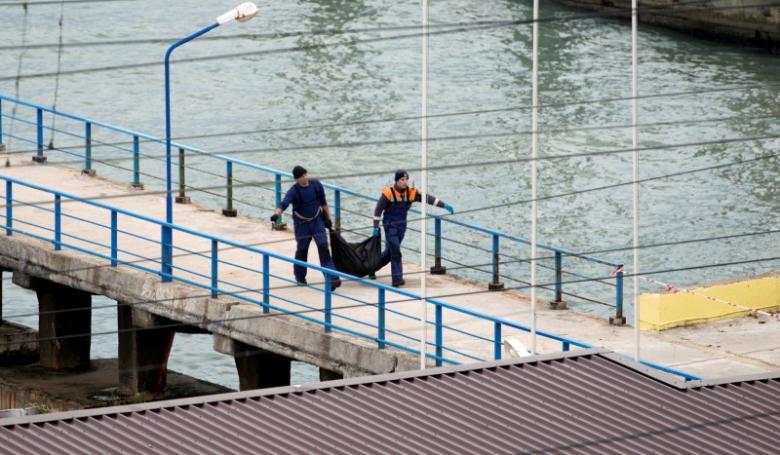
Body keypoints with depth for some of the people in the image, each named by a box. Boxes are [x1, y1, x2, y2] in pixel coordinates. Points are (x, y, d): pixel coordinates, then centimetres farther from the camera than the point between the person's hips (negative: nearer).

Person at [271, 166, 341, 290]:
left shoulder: (316, 185, -7)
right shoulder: (293, 191, -18)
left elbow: (323, 203, 6)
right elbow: (284, 203, -34)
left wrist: (328, 219, 11)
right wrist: (276, 213, -54)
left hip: (317, 221, 2)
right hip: (302, 224, -2)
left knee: (323, 247, -9)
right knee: (302, 250, 8)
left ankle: (332, 278, -13)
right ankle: (300, 277, 30)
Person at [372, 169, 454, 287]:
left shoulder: (411, 192, -4)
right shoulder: (388, 193, -15)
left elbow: (427, 198, -8)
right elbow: (378, 210, -10)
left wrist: (444, 205, -16)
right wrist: (376, 227, -10)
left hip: (402, 226, 5)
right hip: (390, 226, -5)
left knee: (389, 252, 14)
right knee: (395, 251, -12)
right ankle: (397, 279, -9)